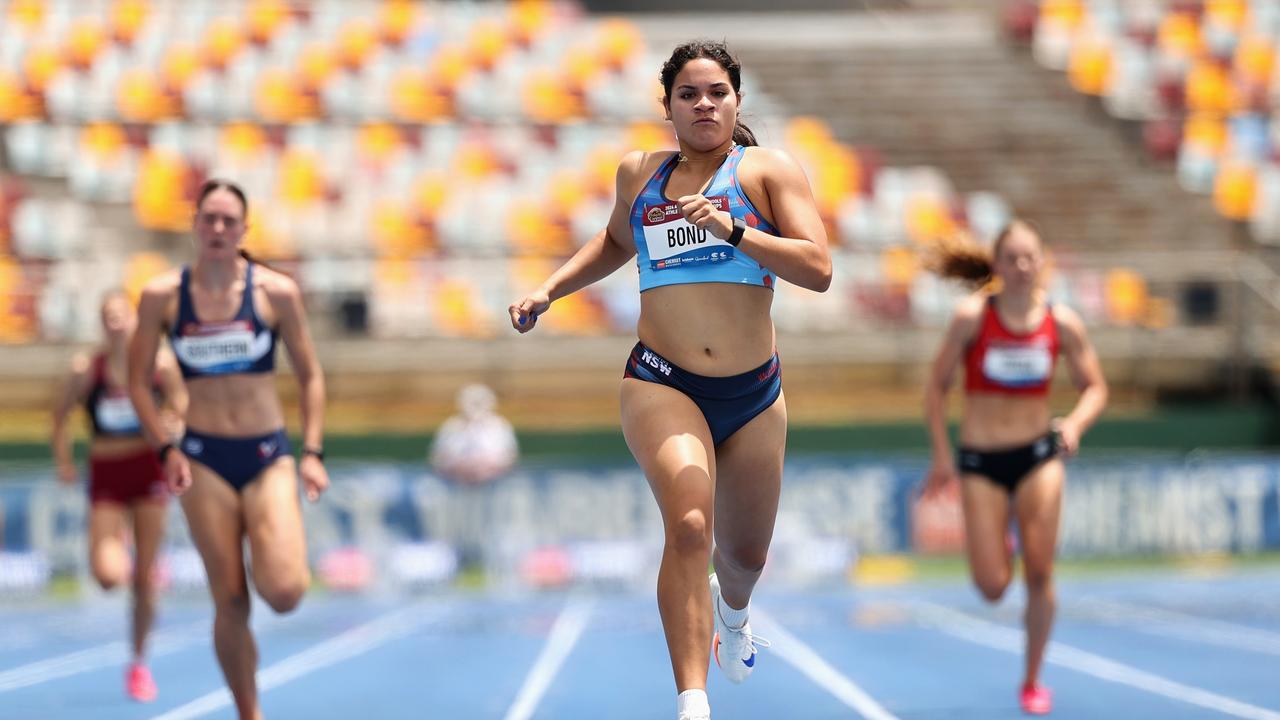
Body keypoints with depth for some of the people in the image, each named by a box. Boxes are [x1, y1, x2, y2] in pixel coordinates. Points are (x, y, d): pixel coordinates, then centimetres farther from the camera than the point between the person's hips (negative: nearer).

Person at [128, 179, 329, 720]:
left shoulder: (275, 292, -3)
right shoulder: (162, 296, -2)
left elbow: (309, 376, 5)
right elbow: (137, 382, 5)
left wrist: (312, 453, -3)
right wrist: (165, 449, -7)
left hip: (268, 456, 0)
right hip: (204, 459, 0)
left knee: (284, 593, -17)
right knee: (230, 603, -1)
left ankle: (276, 550, 20)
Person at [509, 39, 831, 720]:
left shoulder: (769, 169, -1)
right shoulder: (639, 172, 10)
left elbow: (818, 269, -13)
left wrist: (731, 228, -23)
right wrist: (549, 289, 19)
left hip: (753, 393, 1)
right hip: (662, 384, 0)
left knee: (745, 554, 18)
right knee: (689, 526, -27)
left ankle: (731, 612, 57)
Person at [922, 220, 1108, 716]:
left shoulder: (1062, 324, -5)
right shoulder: (972, 317, -10)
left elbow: (1095, 389, 3)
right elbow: (936, 387, -2)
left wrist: (1076, 423, -18)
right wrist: (942, 456, -6)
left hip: (1039, 455, 1)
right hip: (980, 461, -1)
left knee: (1039, 576, -4)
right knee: (993, 589, -5)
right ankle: (997, 550, 33)